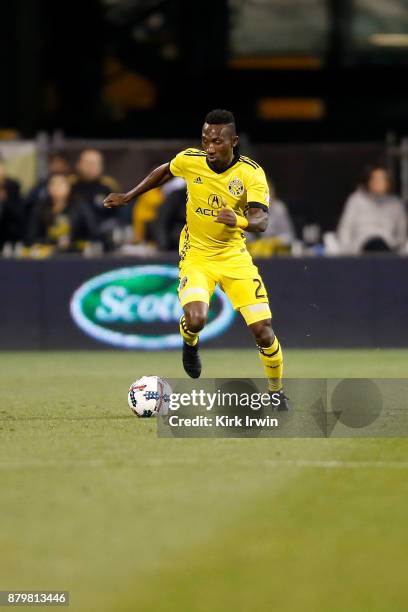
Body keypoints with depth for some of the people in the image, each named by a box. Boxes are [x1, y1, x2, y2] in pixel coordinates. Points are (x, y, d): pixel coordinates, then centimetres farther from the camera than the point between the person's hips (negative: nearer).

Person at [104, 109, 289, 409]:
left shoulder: (251, 173, -17)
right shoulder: (189, 160, -12)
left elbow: (261, 220, -27)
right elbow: (164, 172, 12)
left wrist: (239, 220, -48)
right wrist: (128, 197, 15)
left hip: (234, 256, 0)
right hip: (197, 256, 0)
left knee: (263, 331, -7)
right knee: (195, 320, -28)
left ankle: (277, 392, 20)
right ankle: (190, 343, 12)